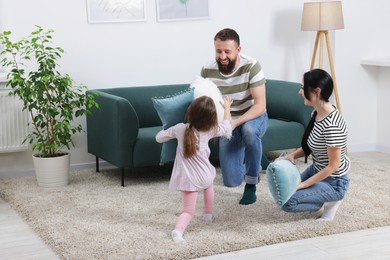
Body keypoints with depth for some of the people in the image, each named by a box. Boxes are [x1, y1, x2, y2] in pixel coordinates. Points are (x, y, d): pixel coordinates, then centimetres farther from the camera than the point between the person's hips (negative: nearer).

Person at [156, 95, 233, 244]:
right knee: (208, 186, 37)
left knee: (188, 210, 1)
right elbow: (226, 127, 15)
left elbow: (159, 138, 5)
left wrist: (170, 132, 24)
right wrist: (227, 108, 28)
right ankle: (208, 214, 44)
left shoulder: (180, 129, -8)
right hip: (204, 175, 1)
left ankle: (178, 229, -27)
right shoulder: (209, 130, -6)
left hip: (187, 178, -1)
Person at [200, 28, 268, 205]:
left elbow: (260, 105, -26)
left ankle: (251, 183, -19)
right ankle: (253, 166, 31)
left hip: (253, 117, -3)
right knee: (231, 181, -6)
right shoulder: (207, 71, -15)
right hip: (227, 123, 3)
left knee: (249, 131, -42)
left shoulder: (251, 66, -24)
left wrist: (236, 122, -39)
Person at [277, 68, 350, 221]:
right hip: (317, 170, 9)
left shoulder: (332, 125, -31)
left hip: (333, 182, -9)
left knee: (286, 201, -20)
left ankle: (330, 201, 0)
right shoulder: (317, 113, -4)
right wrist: (292, 155, -7)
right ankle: (325, 198, 17)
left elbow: (333, 166, -25)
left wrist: (302, 185, -21)